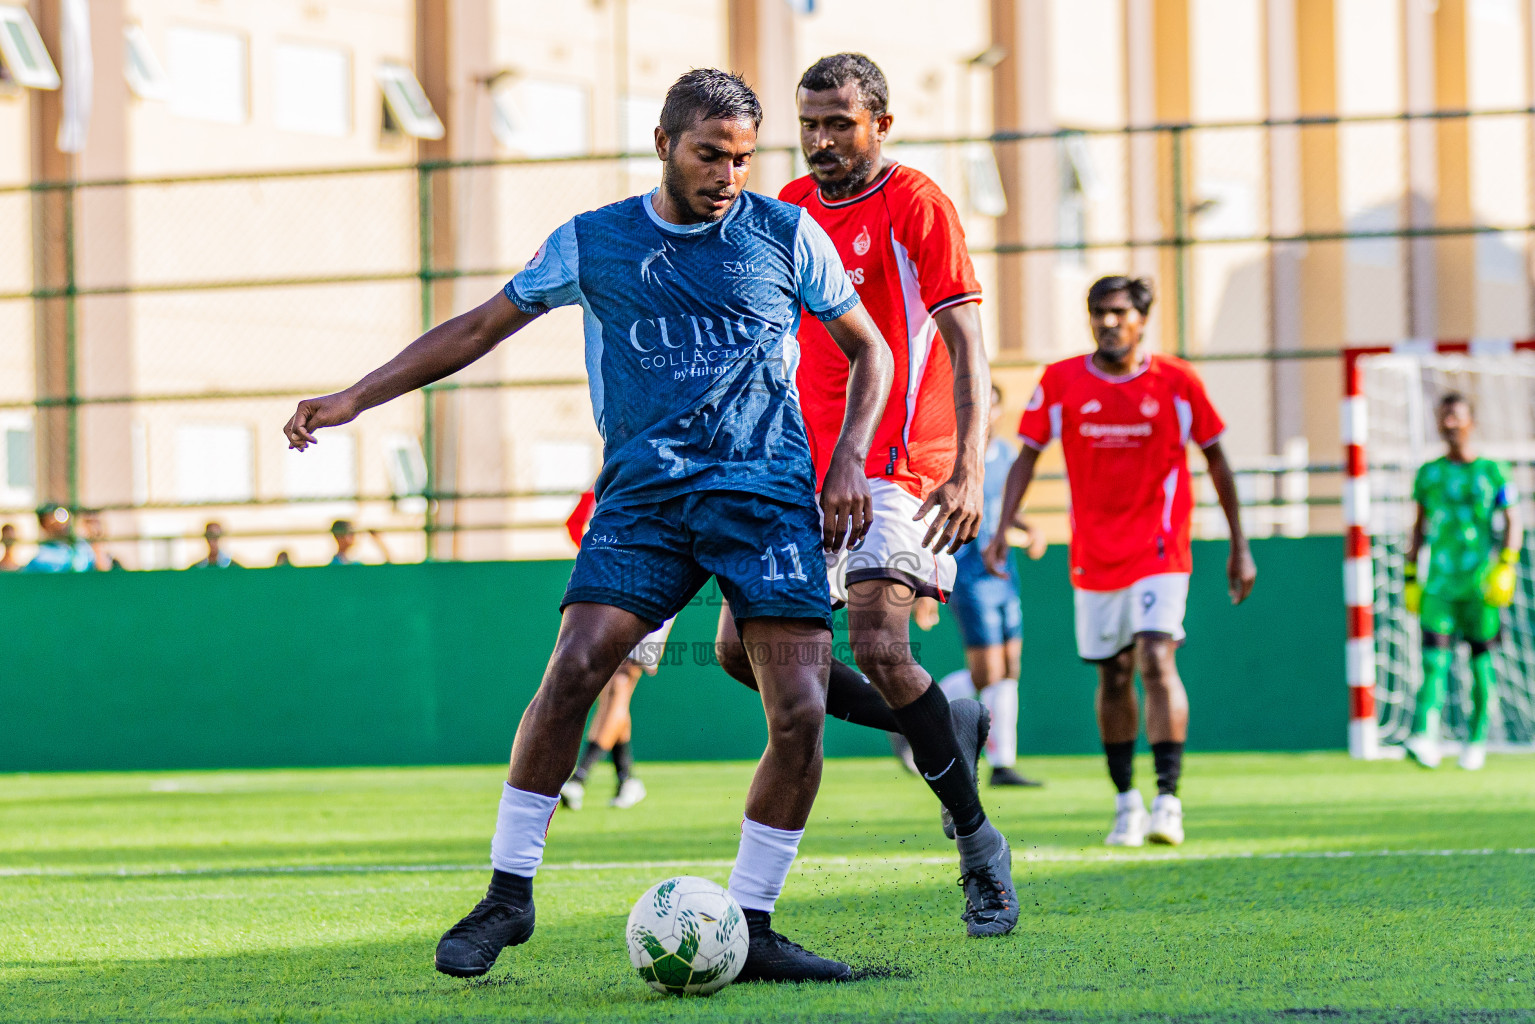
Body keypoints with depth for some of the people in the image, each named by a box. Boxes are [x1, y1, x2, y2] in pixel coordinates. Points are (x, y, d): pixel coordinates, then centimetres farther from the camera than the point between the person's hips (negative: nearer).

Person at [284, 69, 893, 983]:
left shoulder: (787, 236, 6)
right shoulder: (592, 243, 7)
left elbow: (869, 352, 16)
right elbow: (477, 330, 14)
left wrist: (851, 462, 1)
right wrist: (354, 398, 8)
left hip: (769, 495, 0)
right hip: (644, 493, 0)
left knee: (800, 712, -12)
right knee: (573, 670, -19)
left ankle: (750, 927, 1)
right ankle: (510, 893, -5)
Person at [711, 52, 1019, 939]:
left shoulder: (917, 207, -8)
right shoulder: (789, 210, 13)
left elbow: (966, 345, -14)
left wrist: (968, 470, -26)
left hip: (895, 468, -7)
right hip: (803, 469, 7)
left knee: (880, 648, -22)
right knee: (743, 648, 1)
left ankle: (981, 847, -8)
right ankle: (947, 727, 17)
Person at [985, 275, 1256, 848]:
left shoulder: (1176, 382, -2)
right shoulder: (1061, 382, 0)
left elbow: (1216, 461, 6)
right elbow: (1027, 455, 6)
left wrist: (1239, 546, 7)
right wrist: (1002, 528, -6)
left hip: (1160, 549, -2)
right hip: (1095, 554, 2)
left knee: (1156, 660, -18)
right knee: (1113, 675, 8)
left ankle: (1168, 799, -18)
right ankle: (1126, 801, 21)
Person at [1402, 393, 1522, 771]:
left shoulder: (1493, 472, 4)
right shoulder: (1429, 474, 11)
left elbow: (1513, 523, 2)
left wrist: (1506, 566, -11)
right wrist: (1410, 576, 12)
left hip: (1480, 583, -1)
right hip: (1439, 582, 2)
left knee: (1482, 662, 2)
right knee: (1434, 661, -11)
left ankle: (1477, 740, 12)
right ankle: (1425, 738, -24)